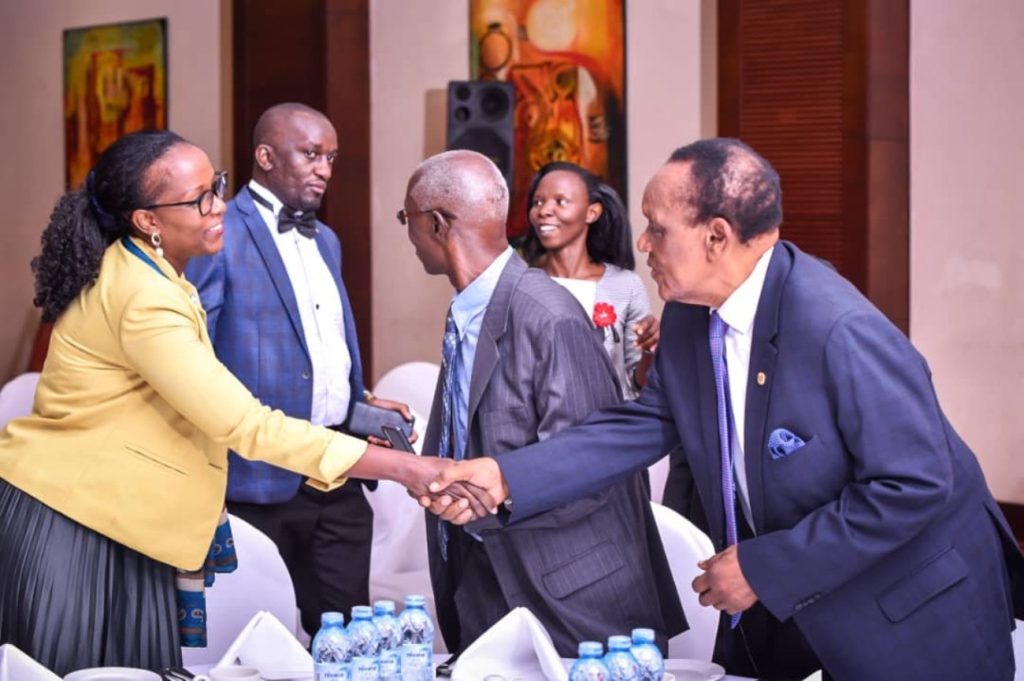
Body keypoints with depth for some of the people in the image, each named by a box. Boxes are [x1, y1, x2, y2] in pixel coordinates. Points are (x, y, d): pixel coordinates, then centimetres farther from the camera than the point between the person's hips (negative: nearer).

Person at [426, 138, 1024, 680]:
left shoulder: (840, 331, -30)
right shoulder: (688, 315, -4)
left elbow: (913, 485, -29)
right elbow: (644, 426, 0)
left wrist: (764, 568, -23)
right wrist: (505, 478, -12)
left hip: (912, 609, -7)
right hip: (780, 599, 7)